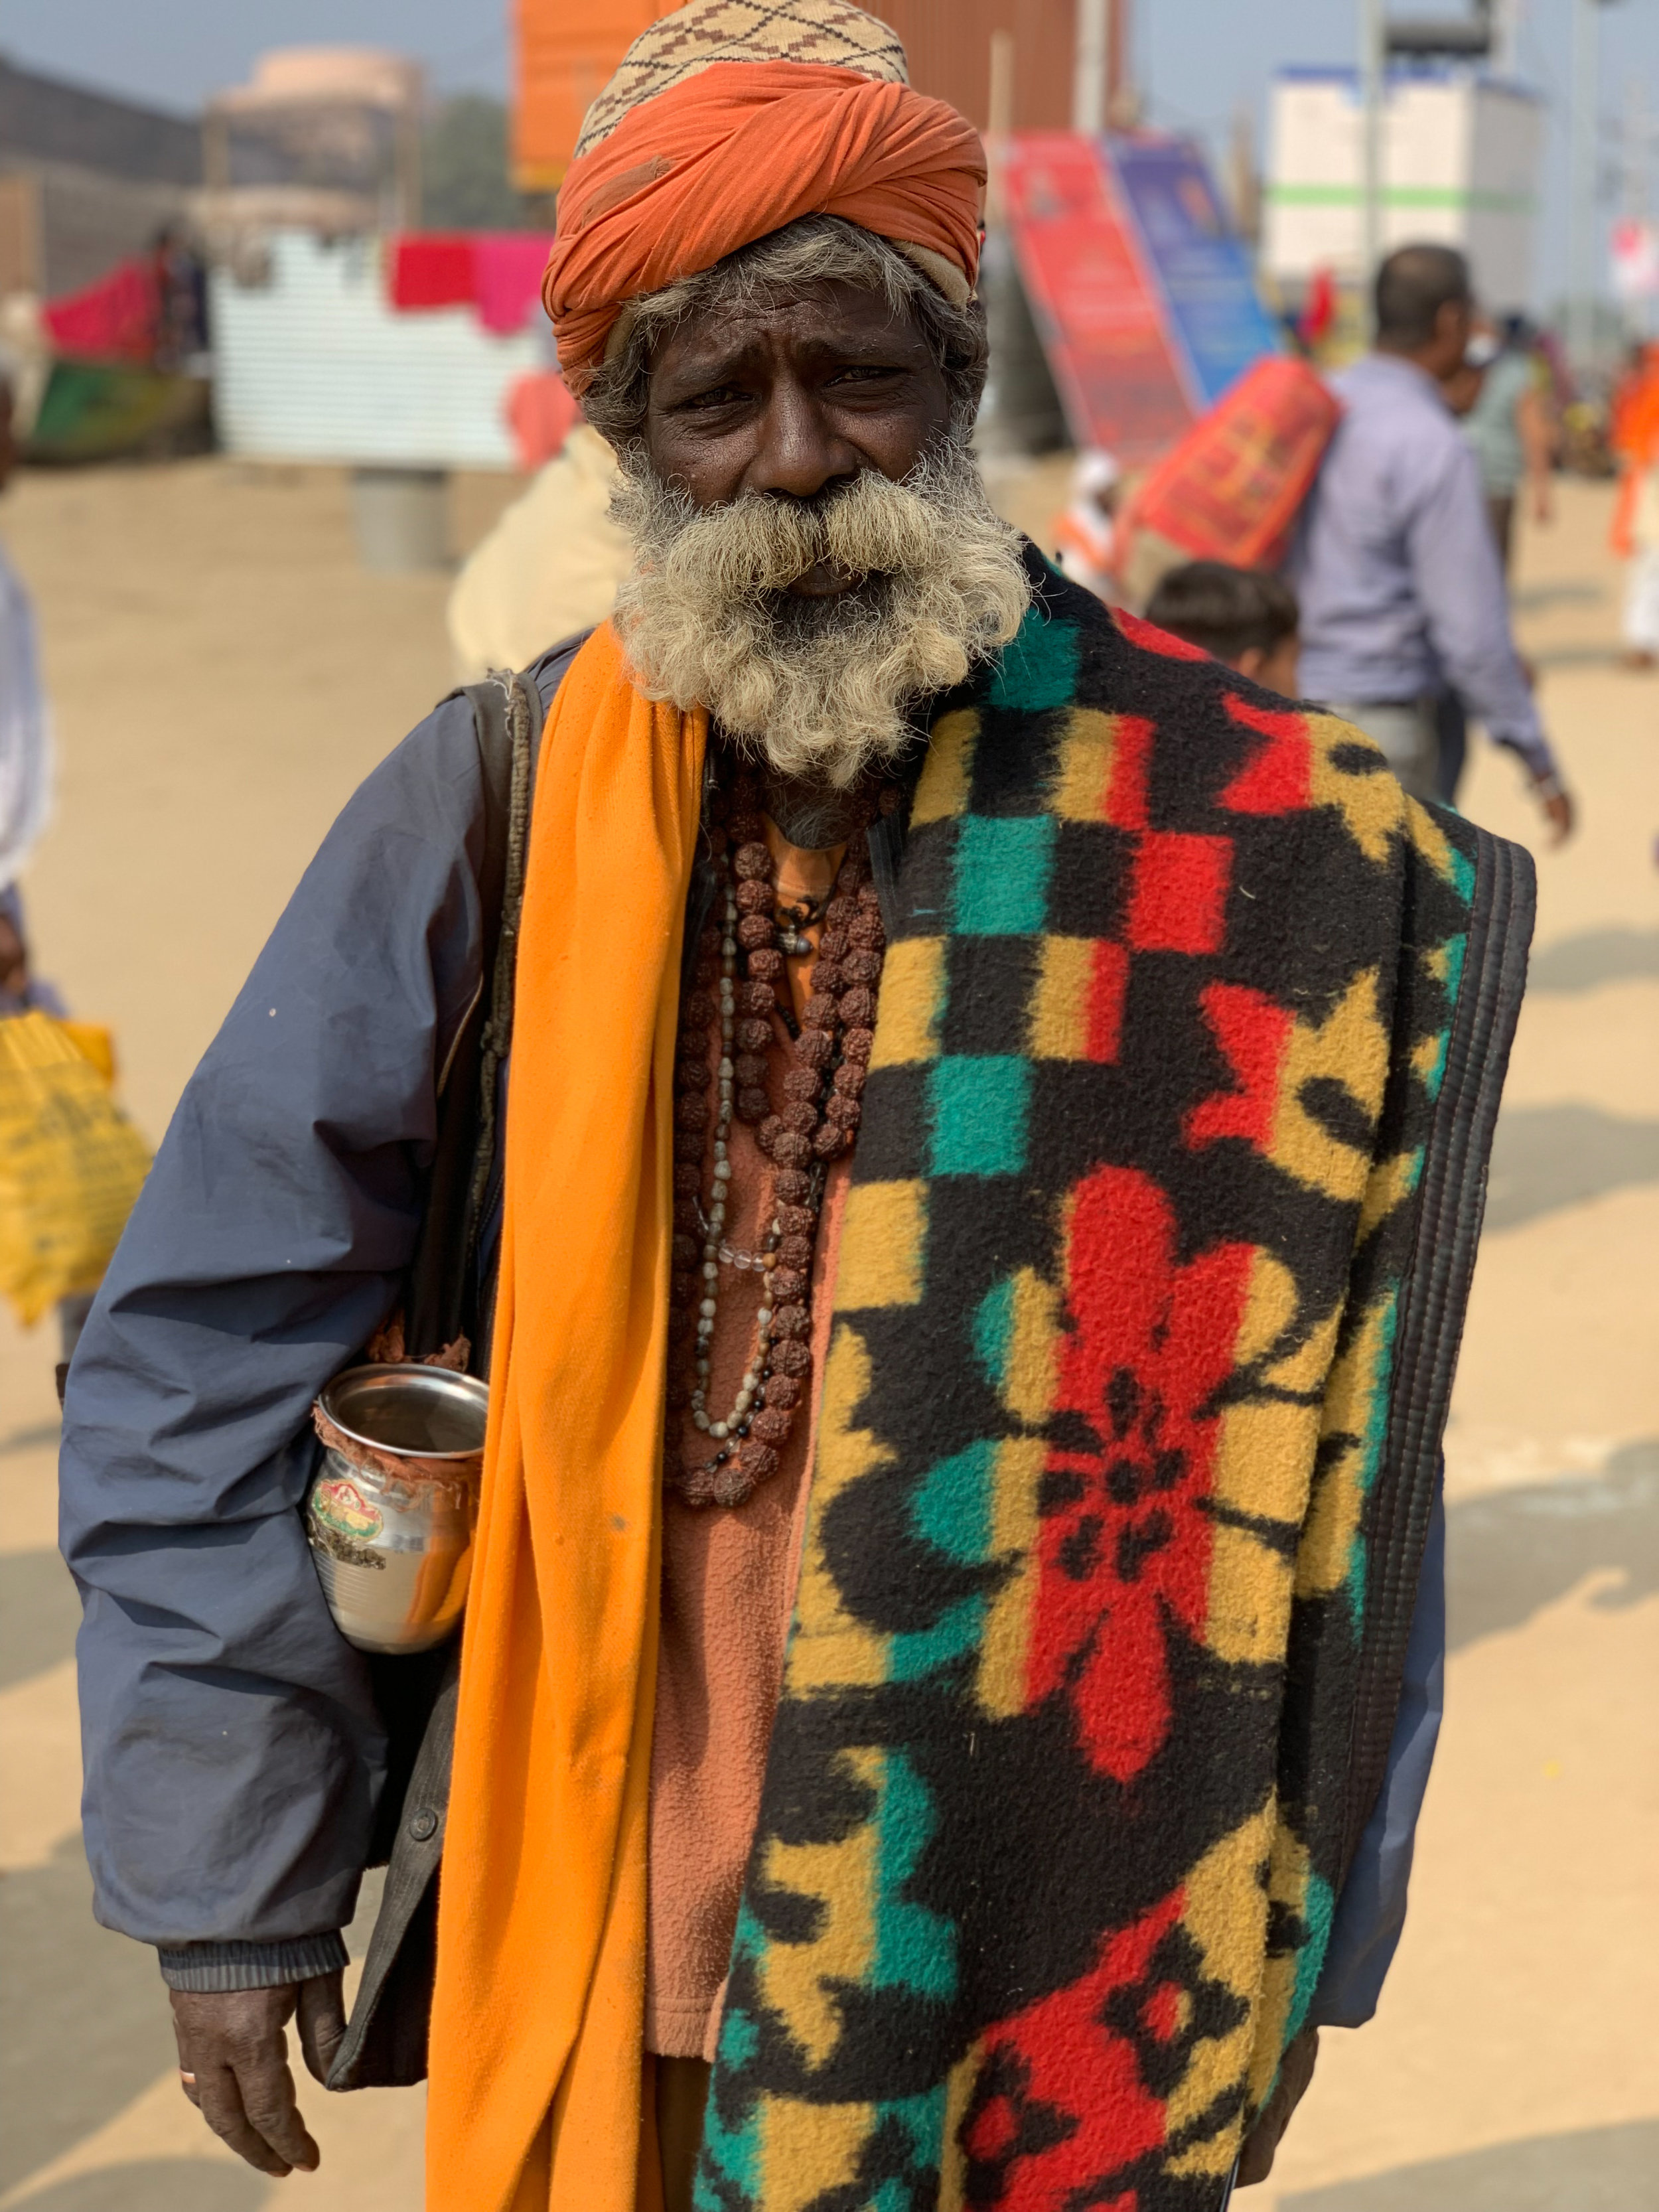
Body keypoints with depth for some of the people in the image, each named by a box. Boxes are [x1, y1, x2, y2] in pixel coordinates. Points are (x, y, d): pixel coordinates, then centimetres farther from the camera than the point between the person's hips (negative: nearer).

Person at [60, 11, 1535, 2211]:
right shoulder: (501, 809, -7)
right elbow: (201, 1354, -2)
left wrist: (1282, 1948, 0)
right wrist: (225, 1877, -3)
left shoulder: (1240, 840, -9)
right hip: (598, 1928, 1)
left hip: (1044, 1933, 0)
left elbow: (1318, 1410, -3)